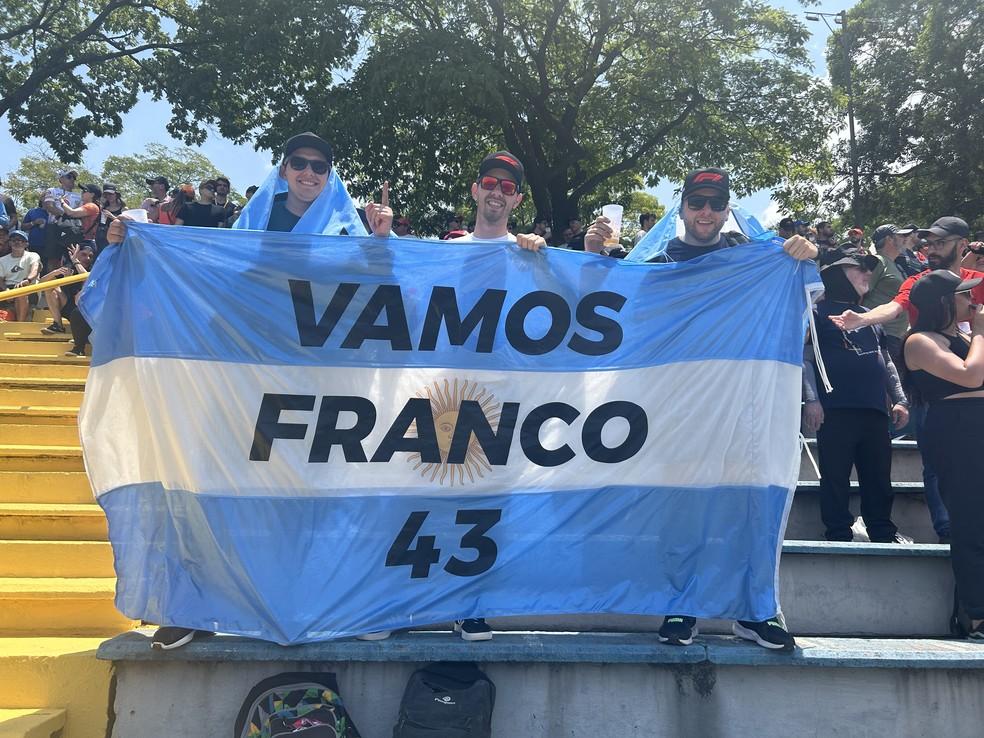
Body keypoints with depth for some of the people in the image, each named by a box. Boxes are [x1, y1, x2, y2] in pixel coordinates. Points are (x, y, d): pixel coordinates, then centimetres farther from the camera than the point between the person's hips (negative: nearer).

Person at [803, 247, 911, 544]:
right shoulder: (819, 313, 2)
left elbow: (886, 361, 25)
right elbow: (806, 358, -6)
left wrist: (899, 399, 17)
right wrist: (811, 399, -15)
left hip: (875, 409, 6)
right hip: (836, 410, -6)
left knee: (878, 475, 10)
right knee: (835, 476, -3)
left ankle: (883, 530, 21)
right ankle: (839, 533, 5)